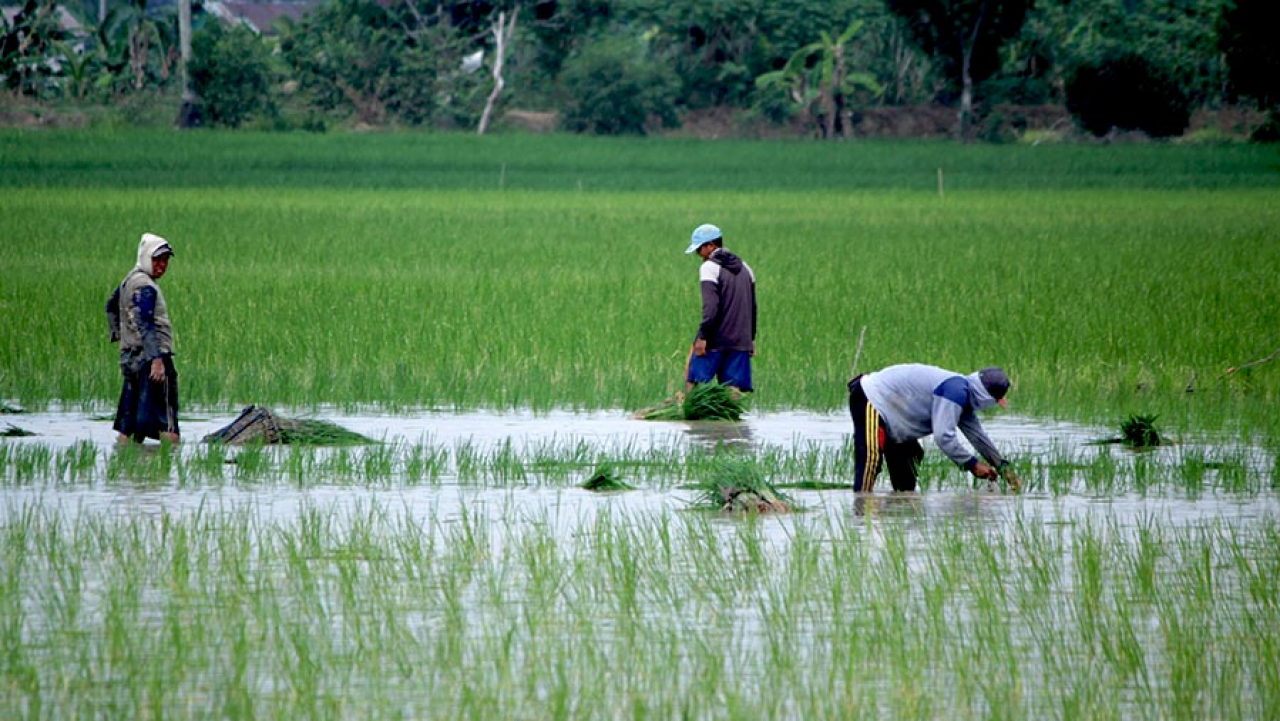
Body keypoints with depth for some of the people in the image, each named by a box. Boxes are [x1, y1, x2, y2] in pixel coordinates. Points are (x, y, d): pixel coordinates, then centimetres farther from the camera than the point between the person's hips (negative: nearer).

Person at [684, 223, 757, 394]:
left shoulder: (710, 268, -8)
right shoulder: (744, 268, 15)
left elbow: (711, 306, -17)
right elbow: (753, 307, 19)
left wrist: (702, 336, -15)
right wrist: (751, 338, 23)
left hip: (715, 341, -6)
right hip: (740, 341, 6)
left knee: (692, 381, 3)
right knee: (733, 388, 2)